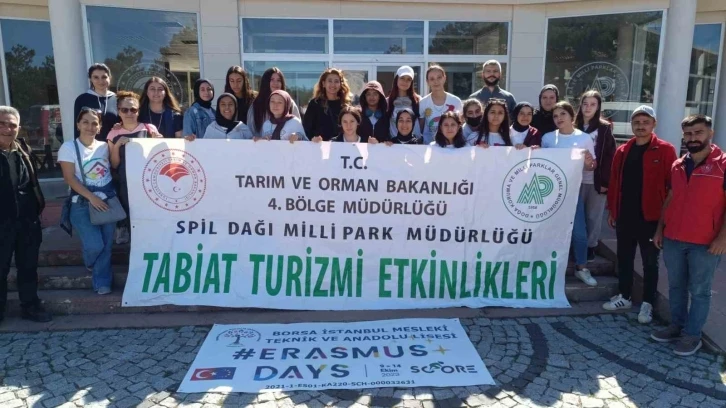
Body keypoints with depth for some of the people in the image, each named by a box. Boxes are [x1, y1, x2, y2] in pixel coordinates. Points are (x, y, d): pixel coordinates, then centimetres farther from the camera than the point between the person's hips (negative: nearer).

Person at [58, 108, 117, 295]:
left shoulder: (104, 146, 7)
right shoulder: (69, 147, -4)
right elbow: (70, 178, -10)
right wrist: (92, 197, -17)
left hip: (108, 199, 3)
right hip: (83, 202, -3)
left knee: (107, 244, 4)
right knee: (95, 245, -9)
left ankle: (102, 282, 19)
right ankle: (90, 264, 27)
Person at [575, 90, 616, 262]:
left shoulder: (605, 128, 0)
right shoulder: (574, 127, 6)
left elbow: (610, 156, -3)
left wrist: (605, 181, -9)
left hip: (597, 180, -1)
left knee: (593, 216, 7)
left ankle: (590, 246, 20)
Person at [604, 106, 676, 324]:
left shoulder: (665, 150, -5)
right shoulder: (622, 151, 9)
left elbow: (673, 184, -8)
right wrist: (612, 210, 9)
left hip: (650, 217, -4)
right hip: (624, 216, 5)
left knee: (650, 262, 7)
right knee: (624, 258, 14)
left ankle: (647, 304, 17)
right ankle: (624, 297, 28)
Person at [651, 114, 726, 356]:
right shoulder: (677, 166, 9)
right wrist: (660, 228, 12)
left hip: (705, 243, -5)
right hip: (673, 239, 5)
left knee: (699, 291, 6)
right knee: (676, 286, 14)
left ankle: (692, 335, 16)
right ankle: (677, 326, 28)